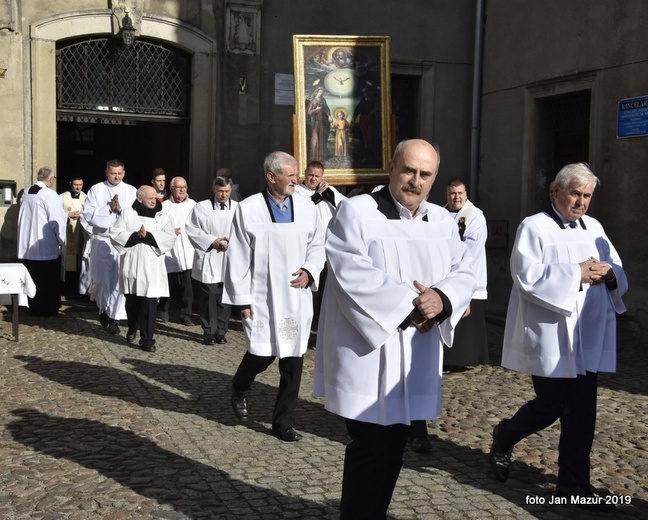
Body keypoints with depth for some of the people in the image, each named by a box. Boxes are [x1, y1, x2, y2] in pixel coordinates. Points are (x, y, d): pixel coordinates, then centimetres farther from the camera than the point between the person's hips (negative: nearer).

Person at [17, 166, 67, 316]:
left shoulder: (26, 193, 6)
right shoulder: (49, 194, -16)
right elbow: (58, 221, -17)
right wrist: (62, 241, -5)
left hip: (27, 245, 7)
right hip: (46, 247, -6)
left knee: (33, 280, 14)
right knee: (49, 280, 6)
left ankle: (35, 308, 22)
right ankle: (48, 309, 13)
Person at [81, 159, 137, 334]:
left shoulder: (131, 191, 6)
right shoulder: (96, 190, 4)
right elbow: (87, 214, -4)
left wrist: (121, 209, -16)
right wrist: (109, 208, -11)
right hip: (101, 241, 0)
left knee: (119, 280, -3)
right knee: (102, 279, 4)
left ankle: (114, 317, 6)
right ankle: (104, 309, 27)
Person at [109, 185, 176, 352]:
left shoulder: (163, 217, 6)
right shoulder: (127, 213, 4)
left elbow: (170, 237, -7)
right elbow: (115, 234, -4)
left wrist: (148, 235, -16)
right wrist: (135, 236, -15)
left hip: (152, 268, -1)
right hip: (131, 265, 1)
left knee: (149, 304, -7)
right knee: (132, 301, 15)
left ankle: (147, 339, -1)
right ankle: (132, 330, 39)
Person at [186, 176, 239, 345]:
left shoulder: (238, 208, 5)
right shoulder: (202, 207, 2)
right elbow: (191, 229, -2)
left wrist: (233, 241, -16)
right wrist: (212, 241, -9)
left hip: (230, 260, 2)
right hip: (208, 260, -1)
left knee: (225, 298, 7)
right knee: (208, 298, 1)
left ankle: (221, 331, 18)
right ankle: (209, 332, 11)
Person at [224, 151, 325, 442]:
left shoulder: (307, 208, 3)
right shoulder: (248, 209, -6)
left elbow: (317, 244, 14)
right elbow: (238, 257, -4)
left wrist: (310, 271, -5)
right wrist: (242, 299, -6)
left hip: (296, 296, 3)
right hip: (261, 297, -3)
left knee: (293, 359, 5)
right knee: (262, 353, -3)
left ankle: (283, 423, 19)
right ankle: (240, 389, 33)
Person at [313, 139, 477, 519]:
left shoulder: (443, 221, 10)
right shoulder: (357, 212, -9)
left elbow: (464, 274, 5)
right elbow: (353, 277, -19)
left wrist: (441, 299, -17)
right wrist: (411, 301, -16)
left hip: (416, 357, 6)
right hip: (368, 354, -6)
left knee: (395, 448, 15)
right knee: (371, 449, -1)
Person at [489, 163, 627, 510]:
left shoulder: (595, 229, 13)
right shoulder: (534, 227, -5)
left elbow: (620, 277, 14)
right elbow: (527, 276, -17)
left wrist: (608, 274, -9)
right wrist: (577, 273, -19)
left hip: (588, 339, 6)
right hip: (549, 339, -6)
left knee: (582, 413, 6)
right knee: (553, 405, 1)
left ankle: (573, 482, 19)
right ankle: (504, 437, 29)